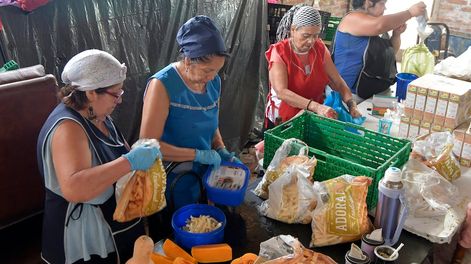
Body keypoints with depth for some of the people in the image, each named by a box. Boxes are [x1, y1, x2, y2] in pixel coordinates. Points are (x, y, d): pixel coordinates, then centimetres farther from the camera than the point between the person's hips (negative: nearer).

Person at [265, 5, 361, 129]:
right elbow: (281, 92, -23)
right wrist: (316, 107, -34)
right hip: (283, 121, -4)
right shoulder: (279, 52, -12)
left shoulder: (320, 48, 2)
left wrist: (352, 105, -13)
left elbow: (338, 82, 5)